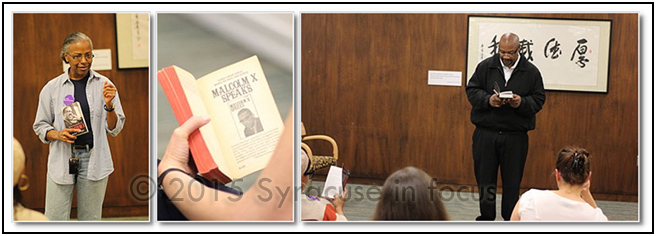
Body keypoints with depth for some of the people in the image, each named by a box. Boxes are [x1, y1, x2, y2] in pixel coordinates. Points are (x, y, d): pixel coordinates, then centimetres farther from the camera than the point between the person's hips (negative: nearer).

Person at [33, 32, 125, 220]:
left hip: (94, 159, 1)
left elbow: (115, 129, 5)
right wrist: (57, 135, -10)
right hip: (62, 158, 0)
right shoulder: (52, 88, 3)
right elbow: (40, 125, 10)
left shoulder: (104, 85, 3)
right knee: (55, 220, -4)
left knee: (90, 220, 6)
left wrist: (109, 105, -14)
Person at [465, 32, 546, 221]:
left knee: (512, 181, 6)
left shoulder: (531, 71, 1)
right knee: (484, 177, 7)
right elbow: (471, 90, 2)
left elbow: (539, 100, 2)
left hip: (515, 136, -1)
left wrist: (522, 103, -19)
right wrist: (488, 99, -17)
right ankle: (486, 216, 22)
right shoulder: (485, 66, 2)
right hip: (485, 133, 1)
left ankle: (510, 220, 18)